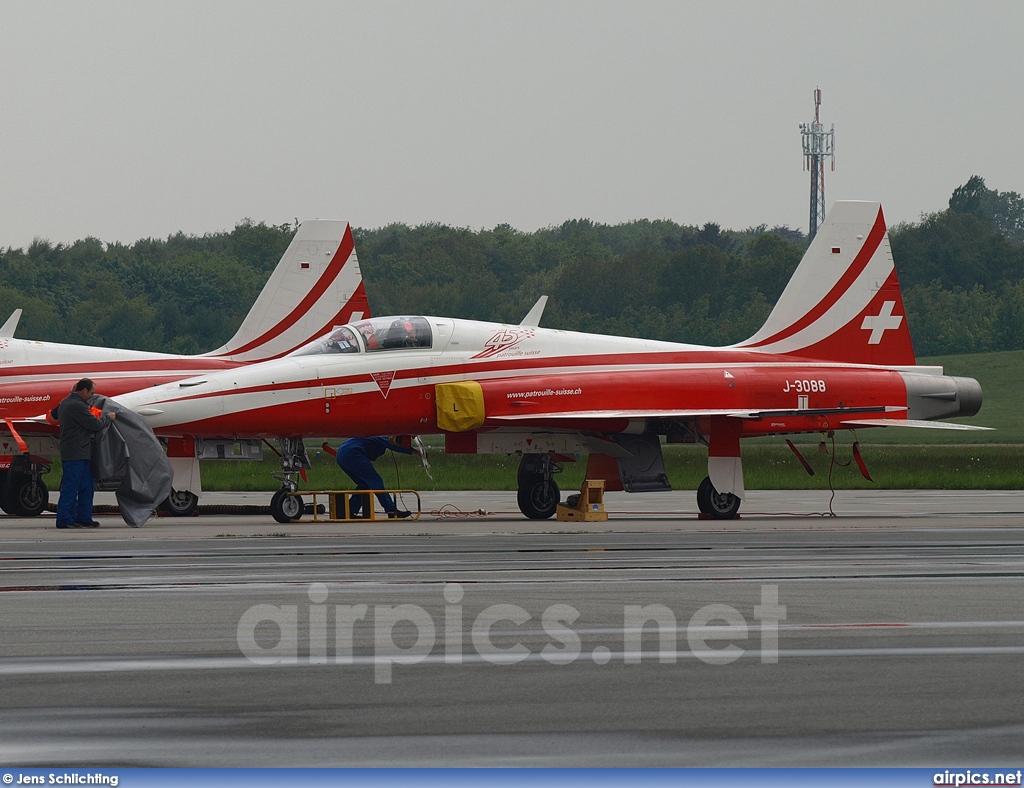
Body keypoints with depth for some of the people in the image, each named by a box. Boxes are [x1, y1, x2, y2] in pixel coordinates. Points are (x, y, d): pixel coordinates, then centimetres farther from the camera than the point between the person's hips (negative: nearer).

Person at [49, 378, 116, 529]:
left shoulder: (65, 402, 15)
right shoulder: (78, 406, -18)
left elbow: (54, 414, 35)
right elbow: (95, 424, -16)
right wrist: (107, 417, 2)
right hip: (75, 453, -11)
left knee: (86, 487, 12)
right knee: (70, 488, -7)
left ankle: (84, 518, 14)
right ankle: (64, 519, -5)